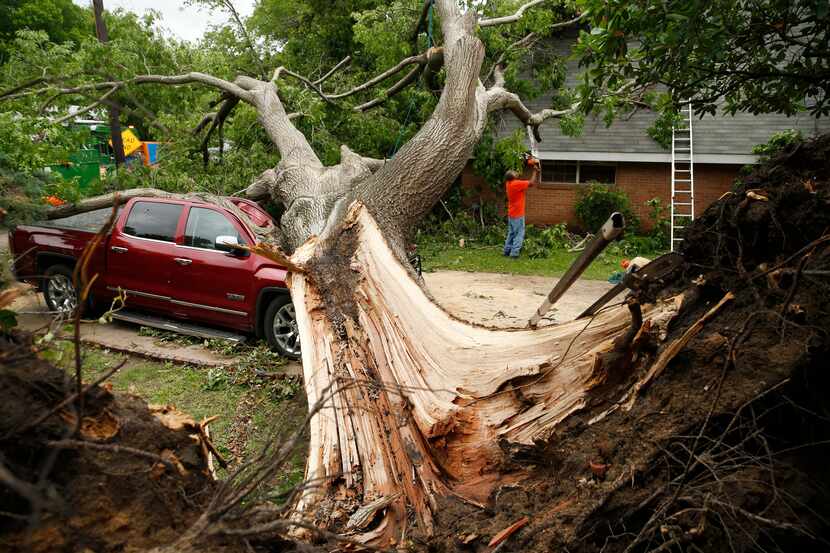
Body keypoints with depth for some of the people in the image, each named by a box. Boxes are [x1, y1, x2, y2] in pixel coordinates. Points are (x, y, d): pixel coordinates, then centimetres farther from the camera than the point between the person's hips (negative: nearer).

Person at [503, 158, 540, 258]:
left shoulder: (508, 183, 3)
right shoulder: (516, 184, -21)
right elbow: (531, 183, -19)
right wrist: (535, 171, -7)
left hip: (511, 214, 8)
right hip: (518, 215, -8)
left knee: (511, 233, 15)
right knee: (519, 234, -3)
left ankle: (507, 250, 17)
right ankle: (514, 253, -6)